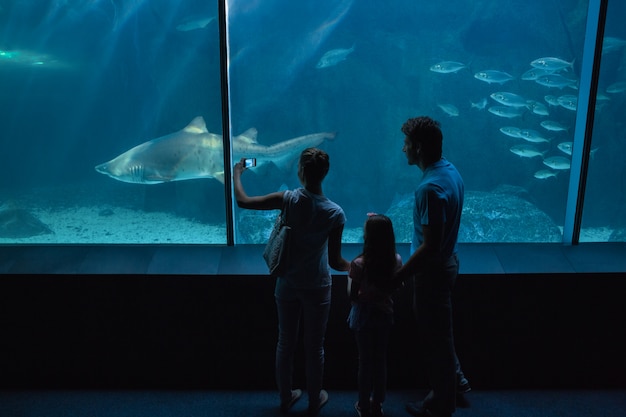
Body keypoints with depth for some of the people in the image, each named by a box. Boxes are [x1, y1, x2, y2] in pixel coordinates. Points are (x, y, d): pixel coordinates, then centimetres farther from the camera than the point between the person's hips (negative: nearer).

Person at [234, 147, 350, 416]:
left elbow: (242, 201, -11)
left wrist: (236, 173, 7)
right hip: (317, 289, -1)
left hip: (287, 286, 2)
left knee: (285, 344, 18)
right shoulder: (335, 213, -17)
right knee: (315, 348, 16)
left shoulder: (289, 199, -17)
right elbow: (335, 262, -13)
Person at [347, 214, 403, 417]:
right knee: (381, 360, 16)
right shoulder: (396, 260, -12)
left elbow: (352, 295, -15)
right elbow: (396, 288, 2)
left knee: (365, 361, 11)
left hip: (364, 315, -3)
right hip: (385, 314, 3)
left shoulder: (359, 264, -22)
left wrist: (351, 276, 1)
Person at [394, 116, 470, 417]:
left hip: (433, 269, -10)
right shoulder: (450, 170, 2)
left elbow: (430, 246, -30)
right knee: (439, 333, 26)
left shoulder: (430, 187, -29)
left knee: (435, 337, 8)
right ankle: (455, 382, 43)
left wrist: (396, 277, -25)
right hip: (446, 262, 10)